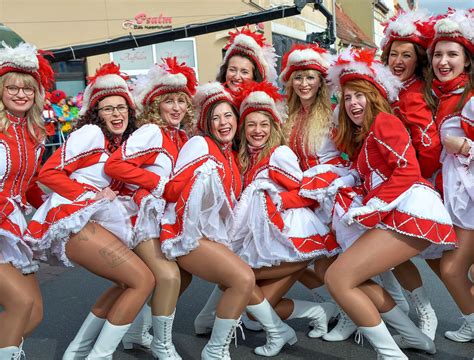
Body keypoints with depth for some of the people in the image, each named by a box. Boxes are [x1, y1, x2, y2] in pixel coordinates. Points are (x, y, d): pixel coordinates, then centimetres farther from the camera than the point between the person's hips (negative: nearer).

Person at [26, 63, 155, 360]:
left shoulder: (123, 145, 18)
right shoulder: (90, 134, -5)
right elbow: (48, 173, -11)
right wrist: (94, 196, -12)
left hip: (93, 221, 9)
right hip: (72, 220, -9)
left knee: (128, 283, 15)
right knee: (143, 280, -14)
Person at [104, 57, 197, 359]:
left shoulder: (181, 137, 9)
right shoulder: (151, 132, -14)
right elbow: (114, 165, -22)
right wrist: (157, 182, -17)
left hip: (168, 214, 9)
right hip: (145, 212, -9)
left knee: (182, 275, 12)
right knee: (168, 276, -19)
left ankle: (137, 331, 29)